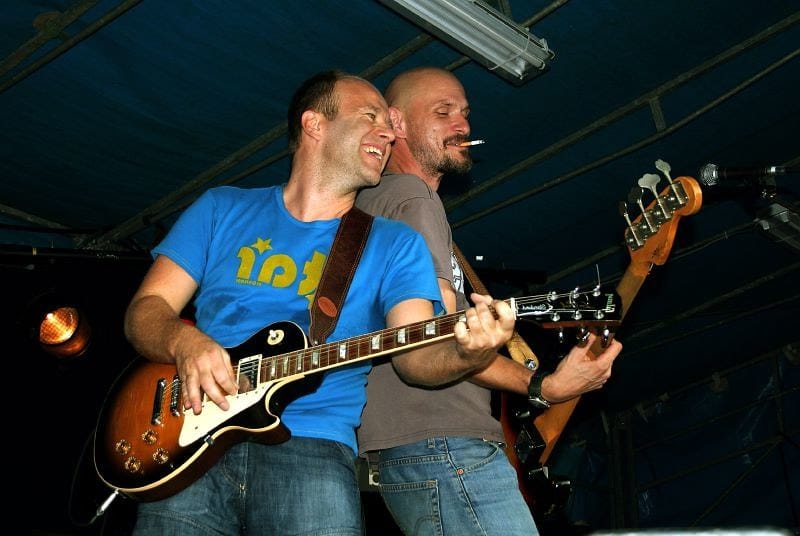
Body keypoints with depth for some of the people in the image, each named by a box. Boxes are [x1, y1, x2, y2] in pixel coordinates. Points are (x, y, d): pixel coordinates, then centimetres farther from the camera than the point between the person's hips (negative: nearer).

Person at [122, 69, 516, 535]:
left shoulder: (395, 245, 12)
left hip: (312, 449, 0)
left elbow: (415, 354, -1)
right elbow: (145, 308, 11)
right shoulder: (223, 209, 15)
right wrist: (184, 342, -11)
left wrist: (468, 352, -23)